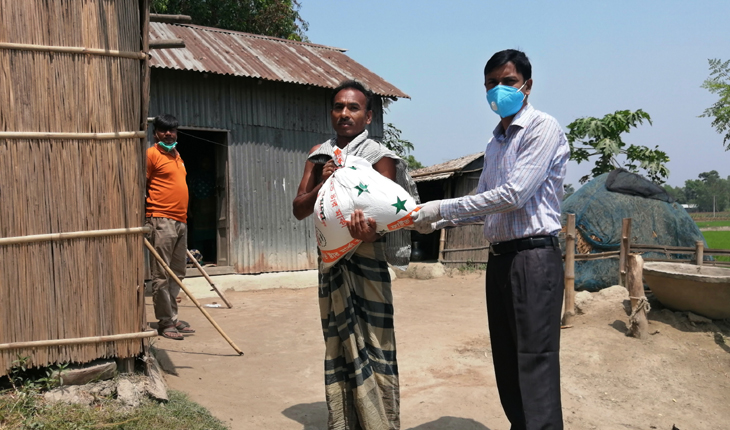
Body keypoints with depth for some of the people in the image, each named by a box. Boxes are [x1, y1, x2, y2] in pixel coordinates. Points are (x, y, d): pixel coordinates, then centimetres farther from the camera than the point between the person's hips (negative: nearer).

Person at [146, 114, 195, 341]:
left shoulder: (177, 155, 18)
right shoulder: (152, 154, -5)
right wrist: (144, 220, -12)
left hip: (180, 221, 8)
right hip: (162, 221, -8)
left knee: (177, 274, 11)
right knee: (162, 275, -4)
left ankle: (172, 318, 19)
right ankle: (165, 322, 2)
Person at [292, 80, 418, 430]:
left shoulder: (379, 156, -6)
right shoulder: (319, 155, 11)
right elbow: (299, 210, 6)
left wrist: (370, 231, -37)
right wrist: (322, 184, -13)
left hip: (366, 260, -6)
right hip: (330, 259, 6)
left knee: (370, 346, -6)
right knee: (337, 346, 12)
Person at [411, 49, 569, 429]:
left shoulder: (542, 128, -8)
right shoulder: (495, 142, 18)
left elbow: (514, 195, -18)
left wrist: (442, 208, -16)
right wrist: (436, 222, 5)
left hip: (534, 257, -8)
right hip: (499, 258, 9)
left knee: (535, 362, -8)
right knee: (506, 363, 12)